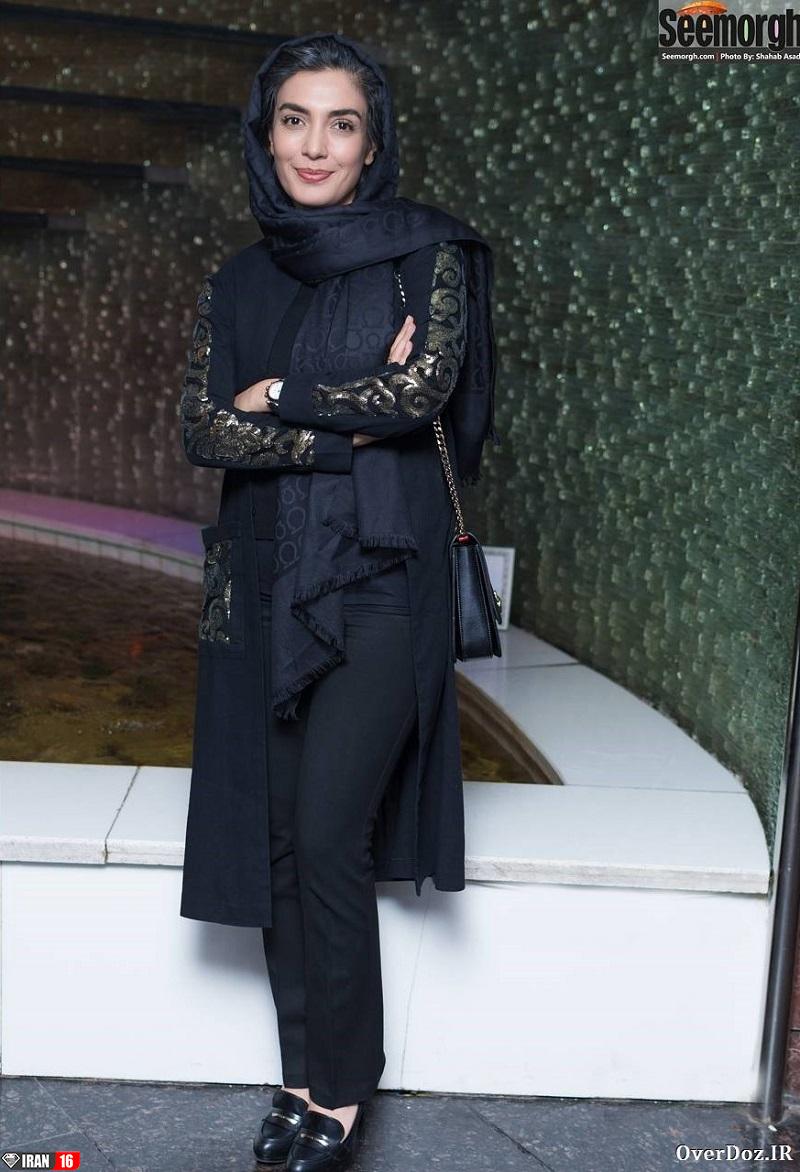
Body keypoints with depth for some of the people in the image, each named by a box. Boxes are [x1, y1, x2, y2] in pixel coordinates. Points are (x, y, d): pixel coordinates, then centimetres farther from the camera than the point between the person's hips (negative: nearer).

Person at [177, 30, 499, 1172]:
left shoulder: (426, 256, 0)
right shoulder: (236, 285, 11)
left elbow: (423, 392, -14)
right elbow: (204, 429, -1)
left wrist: (279, 397, -4)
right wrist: (350, 422, -12)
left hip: (380, 578, -4)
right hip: (264, 586, 4)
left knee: (329, 835, -9)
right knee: (278, 840, 6)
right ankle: (307, 1074, 22)